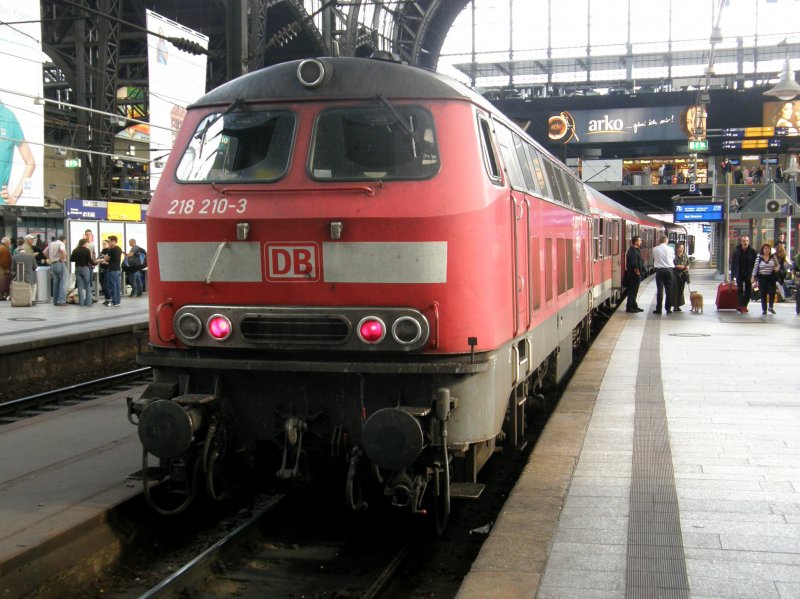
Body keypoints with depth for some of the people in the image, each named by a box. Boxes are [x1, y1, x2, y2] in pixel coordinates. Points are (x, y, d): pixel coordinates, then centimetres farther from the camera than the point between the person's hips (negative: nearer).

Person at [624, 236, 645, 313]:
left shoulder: (634, 250, 14)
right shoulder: (633, 252, -20)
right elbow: (634, 265, -24)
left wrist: (639, 273, 18)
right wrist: (637, 273, -16)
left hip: (634, 275, 11)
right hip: (634, 275, -11)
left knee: (633, 291, 16)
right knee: (632, 291, -5)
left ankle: (634, 306, 24)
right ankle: (629, 307, -1)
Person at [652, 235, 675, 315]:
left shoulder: (655, 249, -3)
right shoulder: (670, 249, -1)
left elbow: (653, 259, 5)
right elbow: (673, 259, 5)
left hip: (659, 270, -1)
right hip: (669, 269, 1)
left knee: (660, 289, 0)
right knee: (669, 289, 7)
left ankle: (658, 309, -1)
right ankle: (668, 308, 10)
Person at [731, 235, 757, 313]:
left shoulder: (752, 252, -3)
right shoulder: (736, 251, -4)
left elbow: (755, 264, -3)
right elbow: (733, 264, -2)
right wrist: (732, 276, -5)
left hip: (749, 275, 1)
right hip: (739, 275, -1)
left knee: (748, 290, 7)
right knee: (740, 290, -2)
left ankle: (744, 305, 20)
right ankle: (741, 306, 0)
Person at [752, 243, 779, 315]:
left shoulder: (773, 257, 4)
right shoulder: (759, 257, -1)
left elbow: (777, 265, 14)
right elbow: (755, 267, 1)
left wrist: (776, 268, -9)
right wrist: (753, 277, -2)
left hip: (771, 277, 1)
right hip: (762, 277, -1)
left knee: (772, 292, -9)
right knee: (763, 294, 3)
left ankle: (770, 307, 12)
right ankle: (764, 309, 13)